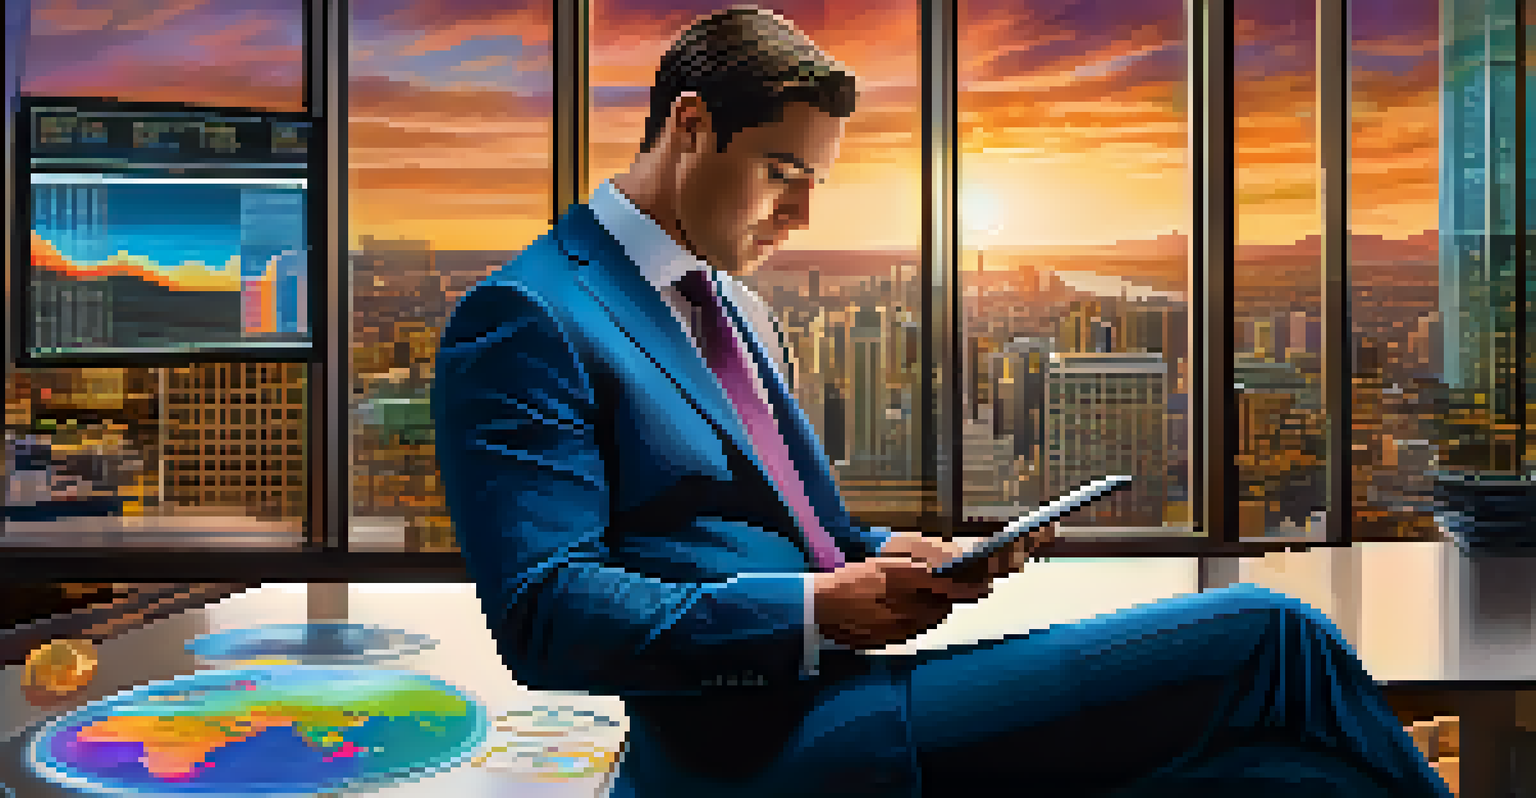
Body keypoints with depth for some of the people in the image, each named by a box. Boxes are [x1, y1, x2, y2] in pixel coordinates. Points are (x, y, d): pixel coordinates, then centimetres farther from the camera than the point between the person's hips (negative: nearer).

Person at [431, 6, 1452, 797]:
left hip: (828, 688, 9)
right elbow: (546, 613, -17)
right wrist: (817, 608, -19)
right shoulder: (525, 320, -9)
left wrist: (883, 555, 4)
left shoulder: (741, 314, 20)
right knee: (1271, 642, -13)